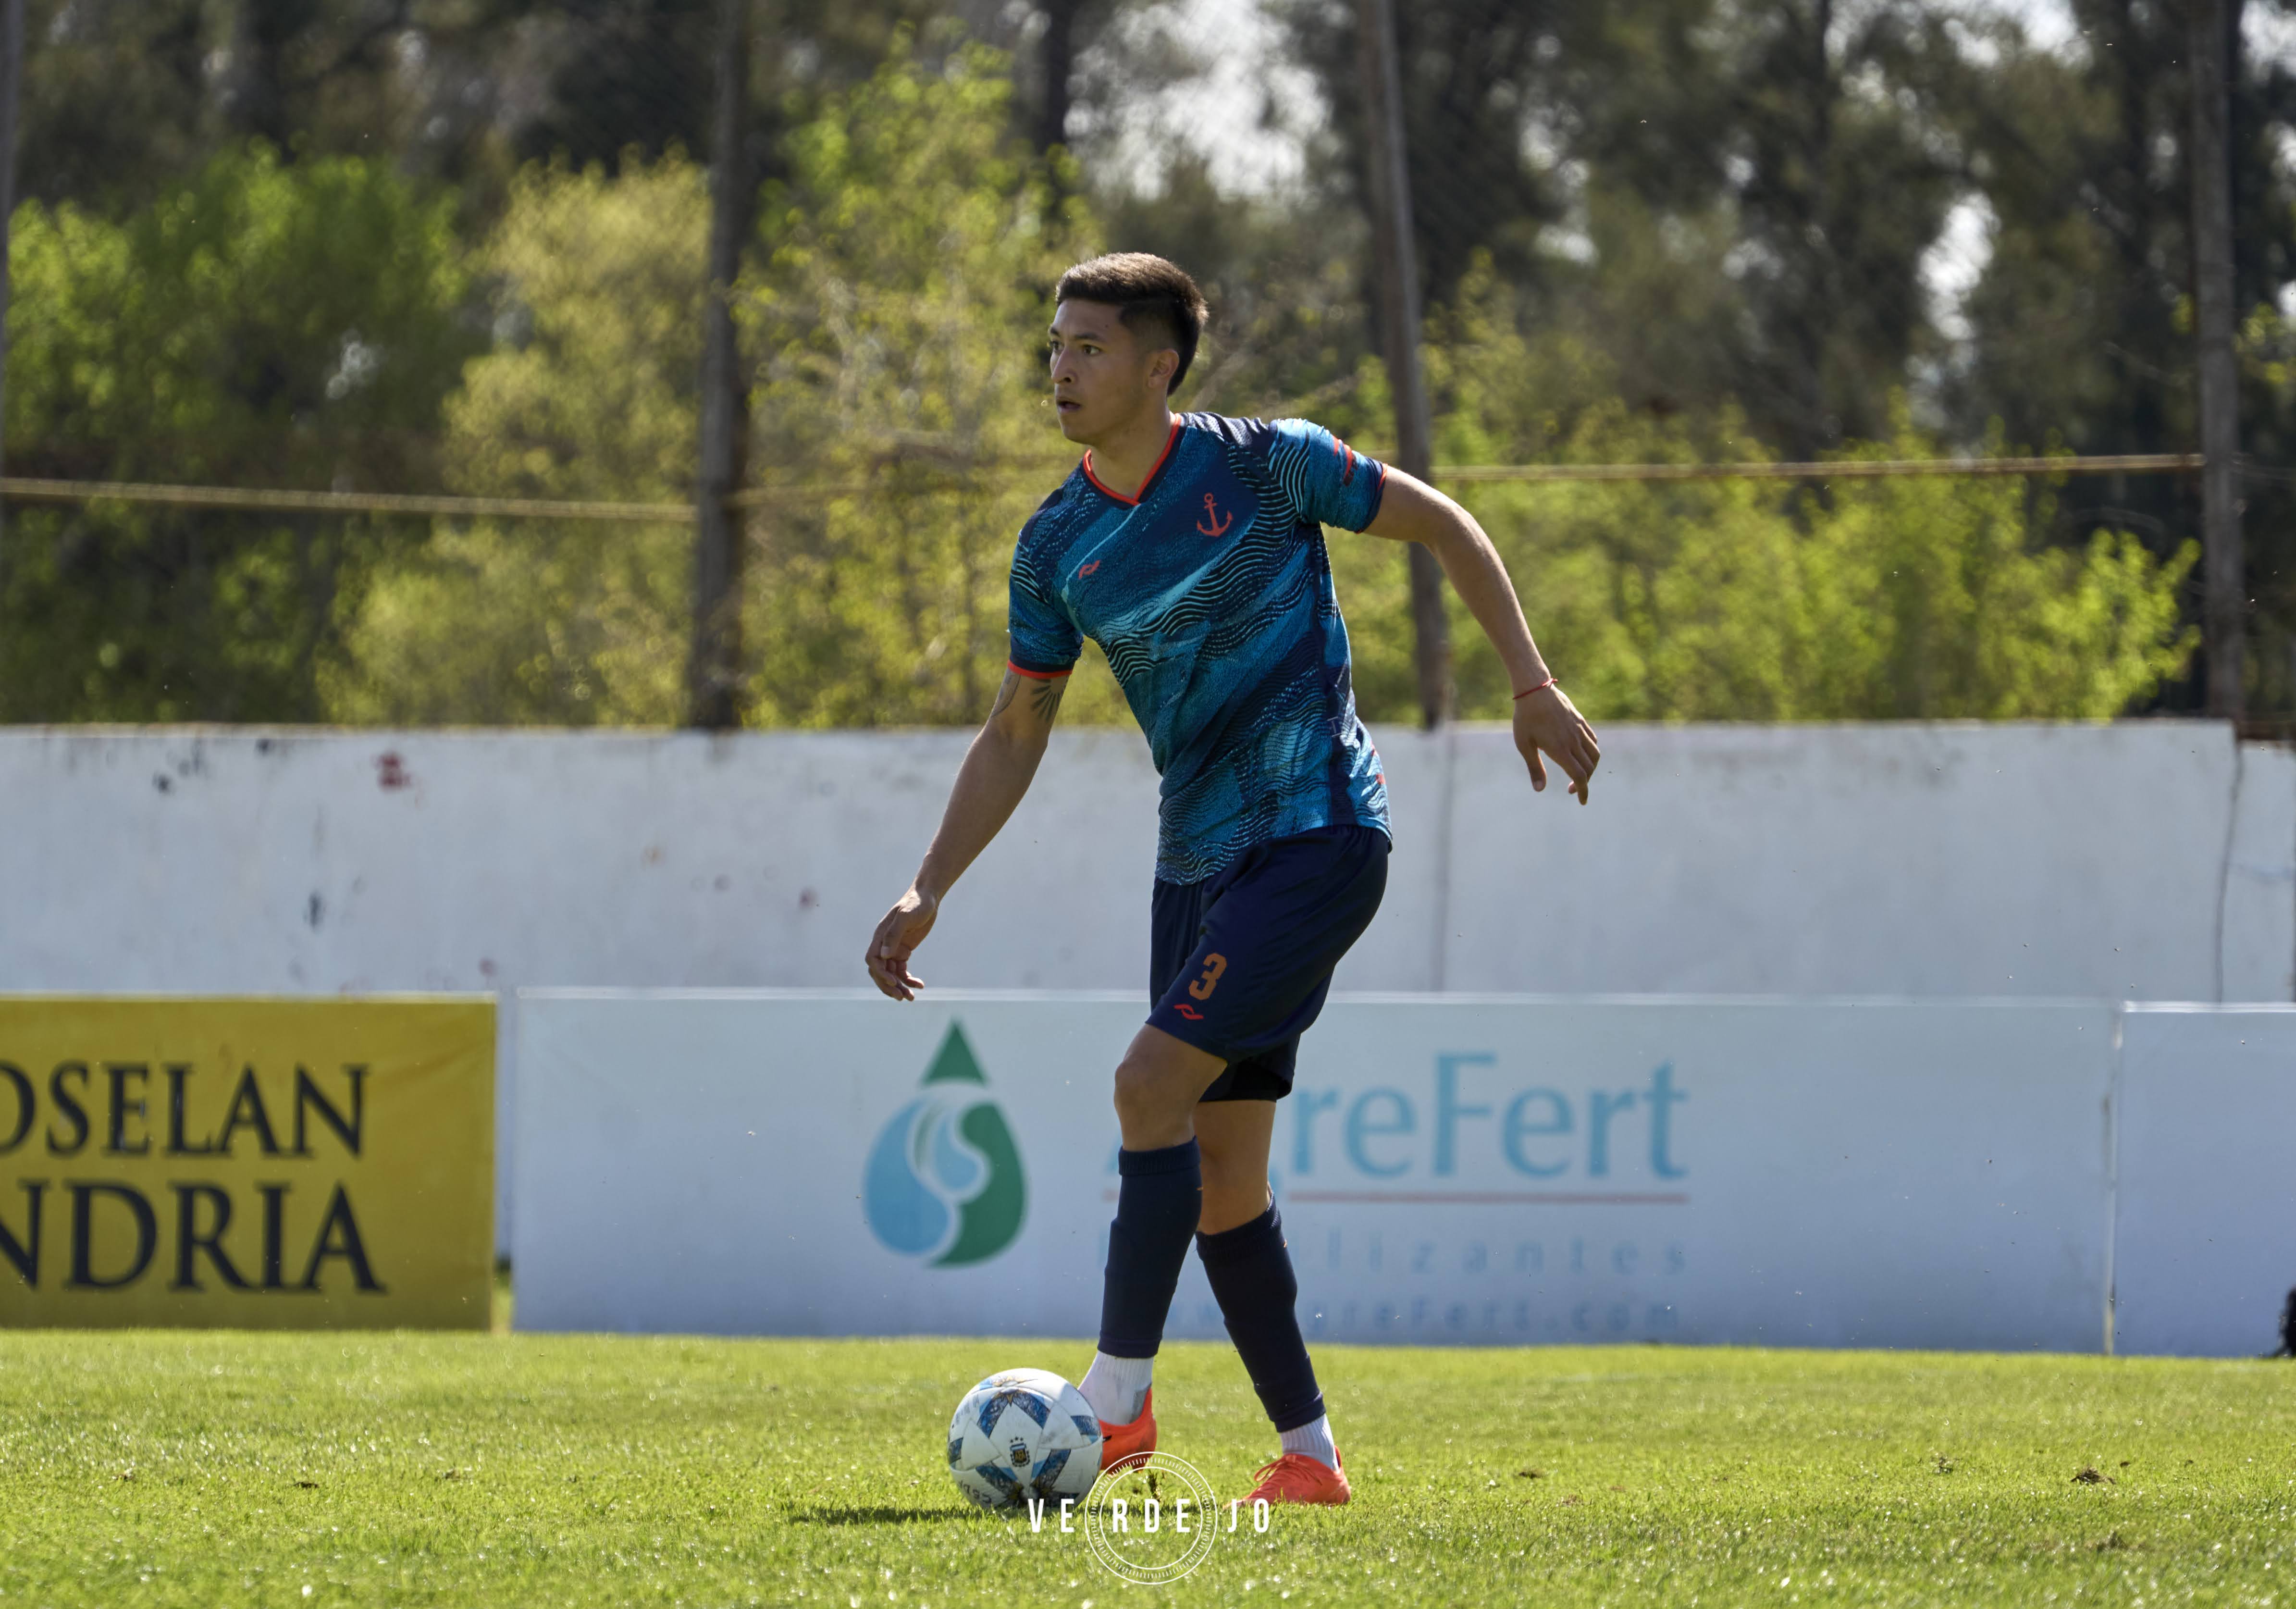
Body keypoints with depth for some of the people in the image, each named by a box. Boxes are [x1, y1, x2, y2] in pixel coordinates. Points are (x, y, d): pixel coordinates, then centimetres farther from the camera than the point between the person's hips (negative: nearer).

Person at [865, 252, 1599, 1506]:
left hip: (1318, 837, -7)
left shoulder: (1265, 465, -9)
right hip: (1199, 860, 7)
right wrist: (929, 890, 4)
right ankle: (1308, 1454, 11)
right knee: (1220, 1175, 4)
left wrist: (1532, 685, -2)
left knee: (1152, 1086, -19)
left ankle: (1118, 1397, -12)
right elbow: (1016, 733, 13)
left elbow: (1440, 523, 2)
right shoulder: (1056, 545, 6)